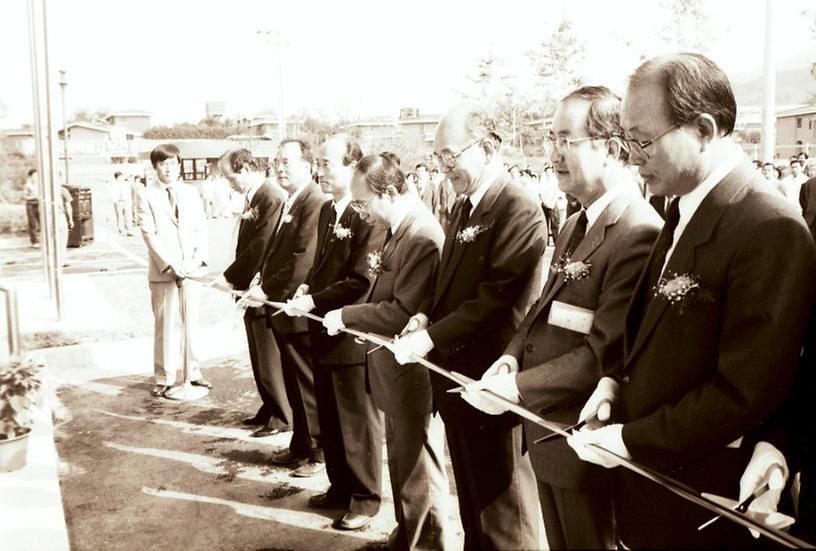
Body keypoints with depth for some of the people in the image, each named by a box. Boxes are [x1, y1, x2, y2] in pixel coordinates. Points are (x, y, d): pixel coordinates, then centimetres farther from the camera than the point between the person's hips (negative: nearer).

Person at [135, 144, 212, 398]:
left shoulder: (191, 193, 10)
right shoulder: (146, 196, -1)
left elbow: (201, 228, 8)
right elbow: (149, 234, -7)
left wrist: (198, 260, -7)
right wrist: (170, 265, -16)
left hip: (191, 269, 3)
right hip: (163, 272, -3)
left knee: (191, 322, 9)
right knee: (165, 325, 2)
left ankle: (193, 372, 20)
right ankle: (164, 378, 11)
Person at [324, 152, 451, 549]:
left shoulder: (422, 237, -25)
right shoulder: (400, 228, 5)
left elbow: (403, 312, -27)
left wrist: (346, 316, -17)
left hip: (412, 371, -9)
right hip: (395, 366, 10)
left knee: (419, 468, 9)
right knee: (400, 459, 23)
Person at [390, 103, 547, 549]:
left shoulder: (519, 212, -18)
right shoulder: (465, 208, 11)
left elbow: (497, 302, -24)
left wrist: (431, 338, -22)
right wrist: (428, 315, -1)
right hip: (457, 376, 9)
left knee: (502, 508, 8)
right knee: (471, 492, 23)